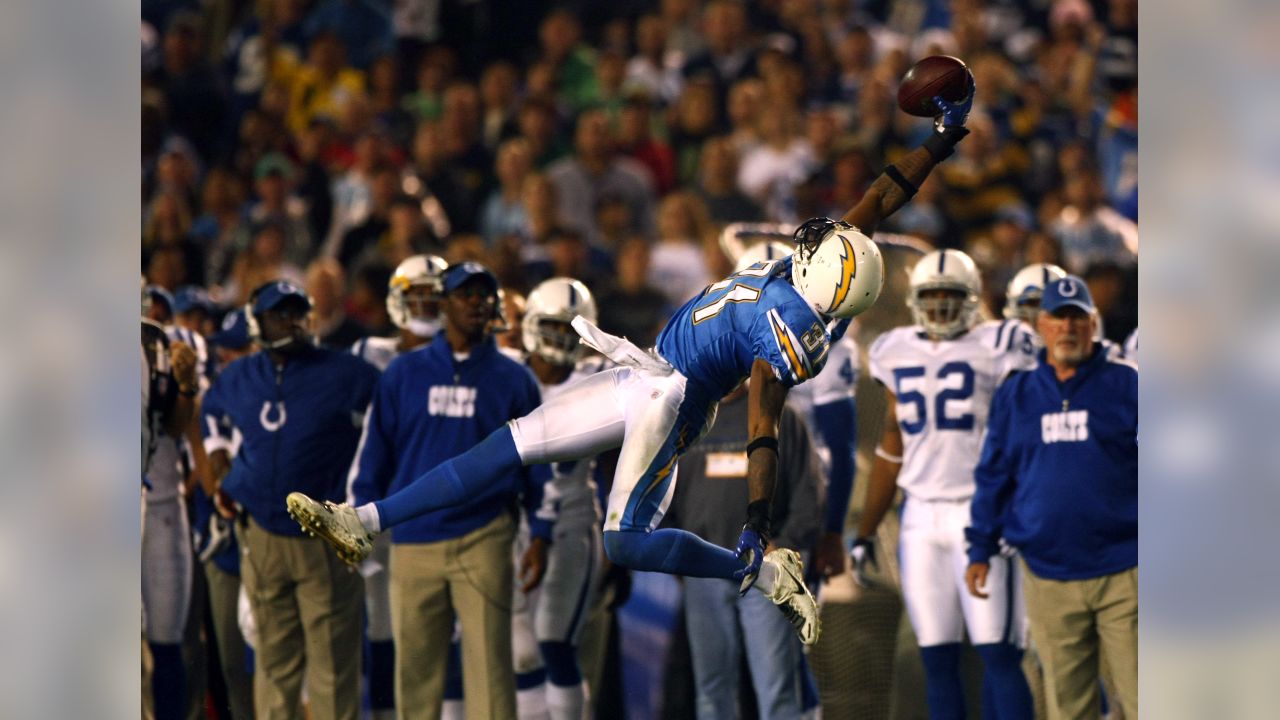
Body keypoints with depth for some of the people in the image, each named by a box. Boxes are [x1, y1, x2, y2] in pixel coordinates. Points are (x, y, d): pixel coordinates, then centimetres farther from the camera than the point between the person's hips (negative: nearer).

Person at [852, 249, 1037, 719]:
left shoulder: (998, 348, -2)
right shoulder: (898, 354, 13)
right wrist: (865, 533, 19)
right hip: (922, 517, 5)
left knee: (999, 656, -9)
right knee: (937, 658, 3)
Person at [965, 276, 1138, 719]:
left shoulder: (1125, 385, 2)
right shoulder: (1016, 396, 10)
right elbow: (994, 478, 15)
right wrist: (981, 550, 10)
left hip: (1123, 574, -3)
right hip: (1049, 577, 3)